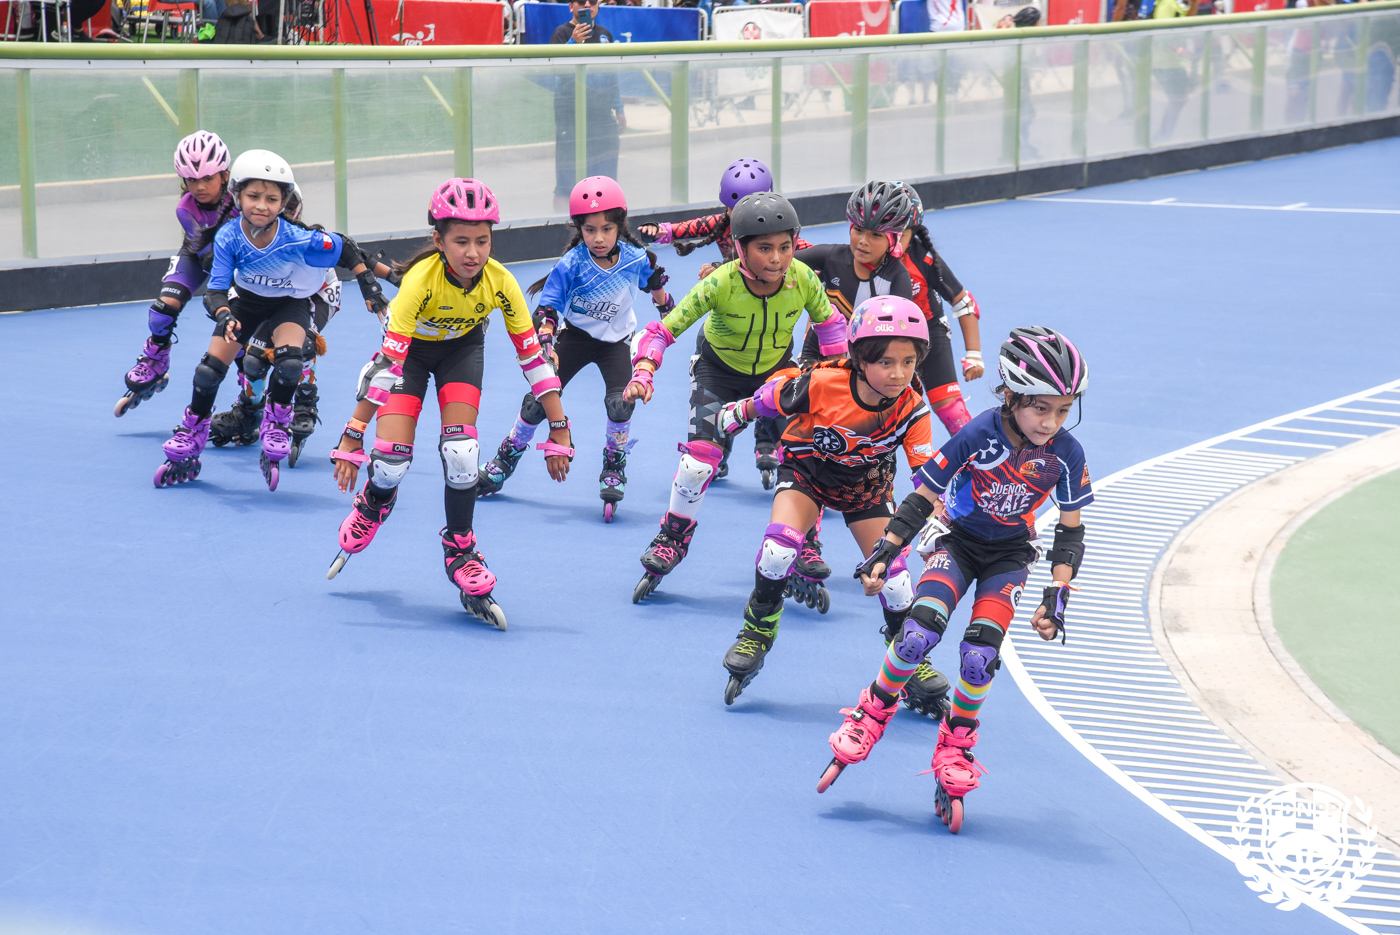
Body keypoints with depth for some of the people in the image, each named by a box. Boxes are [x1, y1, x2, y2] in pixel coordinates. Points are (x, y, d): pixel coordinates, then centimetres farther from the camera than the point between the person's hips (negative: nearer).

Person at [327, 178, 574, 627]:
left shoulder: (500, 283, -29)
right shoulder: (421, 279, -37)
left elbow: (533, 357, -19)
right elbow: (388, 363, -37)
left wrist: (559, 432, -19)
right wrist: (352, 436, -38)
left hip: (462, 347, 2)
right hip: (412, 345, -2)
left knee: (461, 450, -17)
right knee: (392, 459, -13)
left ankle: (461, 553, 4)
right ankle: (373, 506, 24)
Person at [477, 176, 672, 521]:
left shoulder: (636, 259, -19)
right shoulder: (571, 265, -26)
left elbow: (655, 285, 4)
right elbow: (547, 308, -22)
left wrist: (668, 316, 20)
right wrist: (546, 345, -38)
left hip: (616, 340, 0)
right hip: (575, 335, 0)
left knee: (620, 402, -22)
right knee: (539, 400, -3)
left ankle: (614, 469, 1)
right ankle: (507, 457, 21)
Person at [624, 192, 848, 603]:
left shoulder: (803, 279, -26)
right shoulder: (720, 284, -34)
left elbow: (829, 323, -5)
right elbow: (662, 330, -30)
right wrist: (643, 373, -45)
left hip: (777, 369, 2)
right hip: (718, 370, -2)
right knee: (700, 457, -16)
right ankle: (672, 540, 11)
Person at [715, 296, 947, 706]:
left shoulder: (911, 410, -28)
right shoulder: (821, 385, -36)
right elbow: (769, 397, -15)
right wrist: (732, 416, 3)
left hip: (867, 486, 2)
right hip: (807, 471, -2)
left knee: (891, 574, -7)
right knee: (780, 548, -27)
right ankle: (757, 633, 0)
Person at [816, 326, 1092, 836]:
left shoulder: (1066, 455, -18)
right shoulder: (979, 435, -26)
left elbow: (1070, 529, -5)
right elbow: (923, 496, -16)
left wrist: (1057, 594, -12)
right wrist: (884, 553, -19)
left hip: (1009, 553, 2)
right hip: (955, 539, -2)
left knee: (981, 654, -16)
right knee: (920, 631, -25)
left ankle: (954, 755, 6)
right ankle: (870, 717, 0)